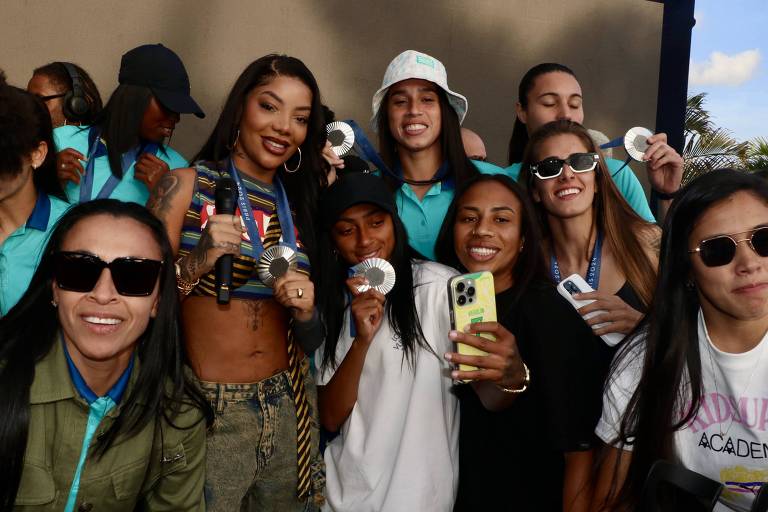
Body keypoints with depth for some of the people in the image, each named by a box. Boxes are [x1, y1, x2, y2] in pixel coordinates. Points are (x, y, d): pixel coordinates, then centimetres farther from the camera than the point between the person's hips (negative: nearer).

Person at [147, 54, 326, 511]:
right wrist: (198, 261, -25)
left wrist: (306, 311, -11)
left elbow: (310, 343, 10)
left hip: (289, 407, 5)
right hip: (207, 408, -4)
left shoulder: (300, 204, 8)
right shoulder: (188, 186, -5)